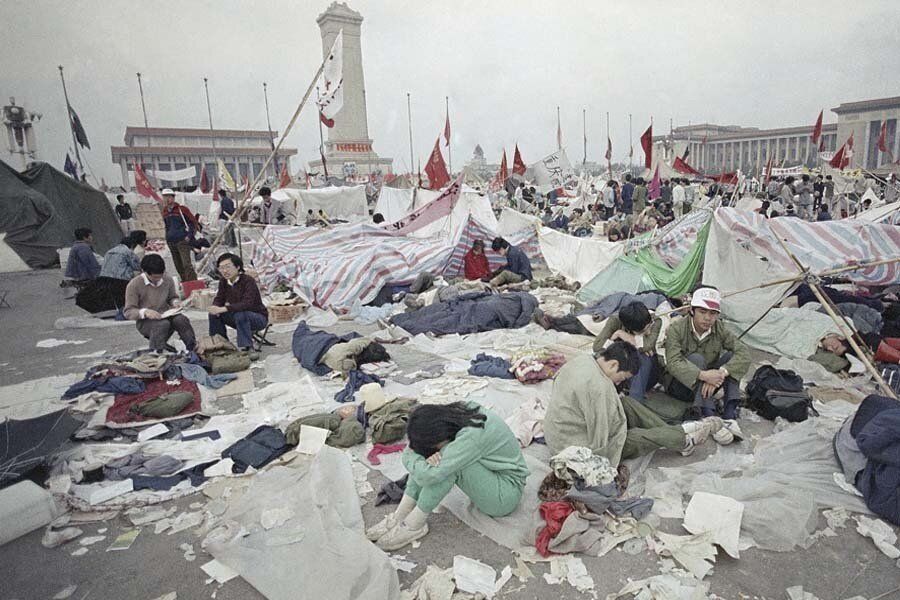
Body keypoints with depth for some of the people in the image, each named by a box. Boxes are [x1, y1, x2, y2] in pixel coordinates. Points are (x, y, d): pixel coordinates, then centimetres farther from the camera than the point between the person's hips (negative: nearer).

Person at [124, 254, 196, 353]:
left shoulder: (168, 280, 2)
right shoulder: (134, 285, -10)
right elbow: (128, 312, -9)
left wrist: (175, 302, -4)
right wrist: (145, 312, -30)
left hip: (166, 316, 3)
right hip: (146, 321, -3)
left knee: (181, 319, -30)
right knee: (163, 324, -36)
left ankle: (194, 348, -27)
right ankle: (156, 350, -23)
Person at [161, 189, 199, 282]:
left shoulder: (181, 209, -4)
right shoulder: (165, 211, 14)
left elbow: (193, 221, -4)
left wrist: (189, 236, -9)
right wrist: (168, 237, 17)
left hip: (183, 241, -6)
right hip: (171, 243, 6)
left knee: (187, 264, -16)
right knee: (178, 266, 10)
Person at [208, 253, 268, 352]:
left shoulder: (248, 281, -24)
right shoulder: (223, 281, -1)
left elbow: (247, 304, -36)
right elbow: (219, 299, 4)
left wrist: (224, 309, -43)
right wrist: (215, 307, -21)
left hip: (259, 318, -7)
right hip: (238, 318, 7)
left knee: (240, 315, -36)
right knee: (213, 314, -8)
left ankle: (247, 348, -27)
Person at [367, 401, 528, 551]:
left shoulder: (472, 435, -35)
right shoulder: (456, 412, -11)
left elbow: (428, 475, -36)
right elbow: (413, 448, -5)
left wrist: (409, 457, -16)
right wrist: (431, 456, -27)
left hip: (506, 494, -8)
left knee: (448, 463, -30)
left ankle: (413, 525, -14)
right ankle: (399, 516, -8)